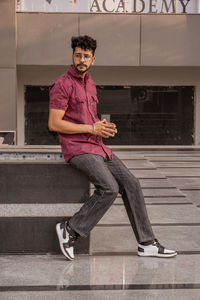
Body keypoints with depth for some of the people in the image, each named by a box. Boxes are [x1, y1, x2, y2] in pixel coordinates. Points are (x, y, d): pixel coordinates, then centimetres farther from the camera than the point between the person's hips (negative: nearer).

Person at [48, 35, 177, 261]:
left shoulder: (90, 85, 18)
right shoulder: (62, 84, -9)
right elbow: (54, 124, -16)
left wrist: (104, 127, 3)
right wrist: (92, 128, -14)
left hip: (97, 147, 8)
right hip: (77, 149, -8)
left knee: (131, 184, 1)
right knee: (109, 189, -24)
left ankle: (146, 243, 7)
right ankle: (70, 230, -7)